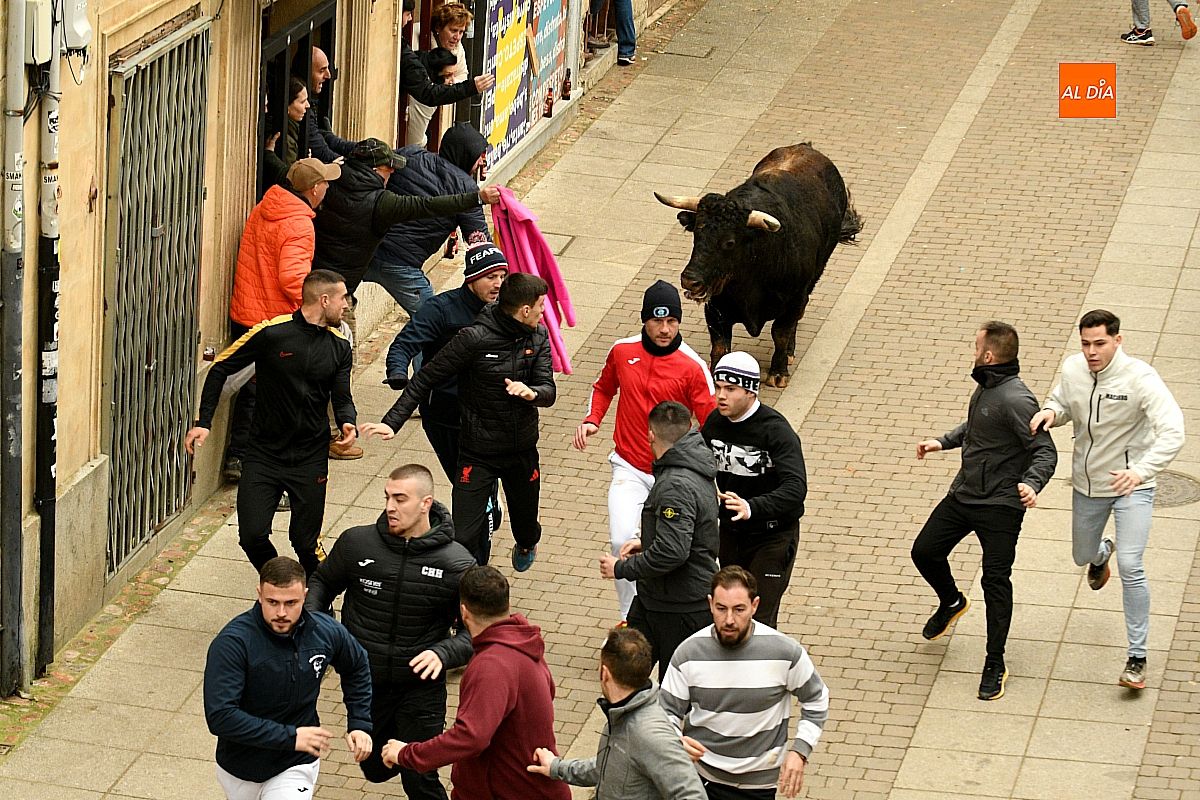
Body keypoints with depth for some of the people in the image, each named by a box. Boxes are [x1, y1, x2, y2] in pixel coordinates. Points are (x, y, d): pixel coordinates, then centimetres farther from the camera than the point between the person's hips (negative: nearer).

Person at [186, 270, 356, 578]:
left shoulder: (339, 346, 4)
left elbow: (342, 399, 7)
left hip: (310, 458, 2)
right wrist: (203, 422, -7)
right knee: (252, 537, -8)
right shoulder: (272, 333, -10)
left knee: (305, 542, -1)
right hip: (264, 453, -2)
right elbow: (220, 369, -1)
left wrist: (348, 423, -17)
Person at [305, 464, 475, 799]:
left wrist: (443, 654, -27)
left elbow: (476, 631, -8)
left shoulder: (456, 564, -14)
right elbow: (323, 582, 11)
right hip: (364, 683, 3)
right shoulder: (356, 543, -8)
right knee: (376, 769, 20)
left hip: (421, 687, -3)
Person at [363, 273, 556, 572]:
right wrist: (392, 422, -20)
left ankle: (526, 544, 60)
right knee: (463, 538, -13)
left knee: (525, 525, 23)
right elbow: (425, 379, -13)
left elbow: (548, 391, -8)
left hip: (523, 451, 5)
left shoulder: (539, 338, -2)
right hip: (478, 454, -4)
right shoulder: (475, 338, -19)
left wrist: (531, 392, -33)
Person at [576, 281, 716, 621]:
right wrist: (592, 419, 0)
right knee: (622, 540, -18)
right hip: (629, 469, 1)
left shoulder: (692, 367, -12)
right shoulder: (622, 352, -1)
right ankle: (631, 619, -3)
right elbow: (604, 388, 20)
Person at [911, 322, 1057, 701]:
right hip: (963, 496, 9)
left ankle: (995, 665, 6)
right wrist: (943, 442, 26)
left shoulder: (1016, 400, -22)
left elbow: (1045, 451, -21)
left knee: (996, 581, -4)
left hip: (1000, 506, -9)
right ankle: (951, 602, 43)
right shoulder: (985, 386, 5)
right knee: (925, 551, 12)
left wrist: (1032, 484, -38)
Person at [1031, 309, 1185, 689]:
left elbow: (1172, 433, -35)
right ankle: (1102, 553, 66)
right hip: (1087, 484, 5)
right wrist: (1051, 411, -17)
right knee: (1082, 556, 25)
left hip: (1132, 487, -5)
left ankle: (1137, 658, -5)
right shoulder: (1073, 368, -11)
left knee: (1130, 567, -17)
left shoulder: (1140, 377, -27)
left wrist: (1142, 471, -52)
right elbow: (1062, 402, 10)